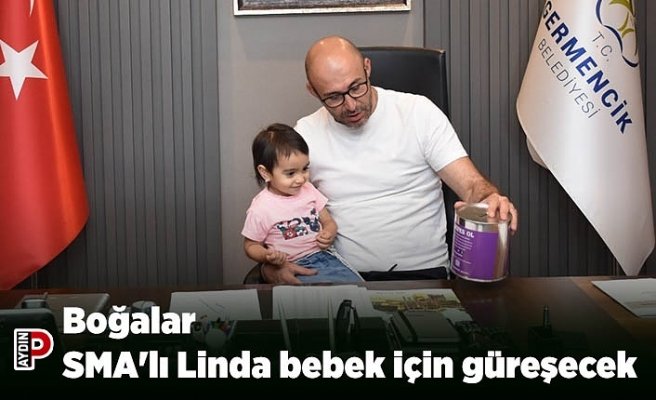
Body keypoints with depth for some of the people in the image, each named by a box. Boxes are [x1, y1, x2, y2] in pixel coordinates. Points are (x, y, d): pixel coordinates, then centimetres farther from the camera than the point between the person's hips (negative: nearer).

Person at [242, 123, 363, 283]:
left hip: (325, 256, 5)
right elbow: (251, 245, 3)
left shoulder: (308, 190, 7)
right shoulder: (260, 209, -8)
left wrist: (329, 234, -6)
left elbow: (329, 222, 18)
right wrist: (267, 256, -19)